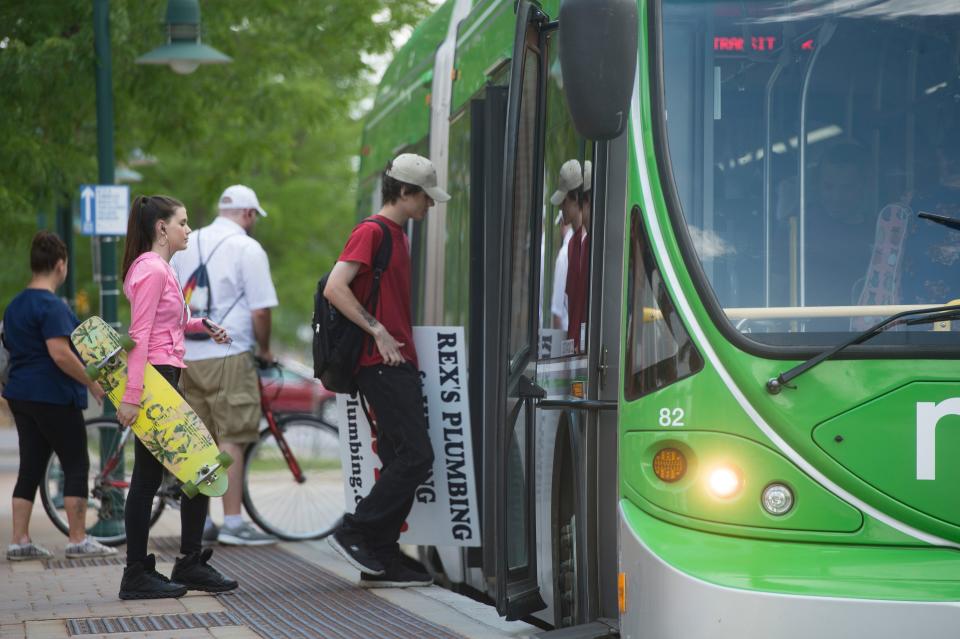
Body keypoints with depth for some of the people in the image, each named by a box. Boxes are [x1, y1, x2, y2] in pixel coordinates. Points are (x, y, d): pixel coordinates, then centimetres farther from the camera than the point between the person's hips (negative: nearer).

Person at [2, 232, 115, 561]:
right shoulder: (52, 305, -16)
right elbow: (59, 352, -23)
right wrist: (92, 383, -16)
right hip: (54, 397, -9)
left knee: (30, 467, 10)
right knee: (76, 465, 0)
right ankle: (78, 540, 1)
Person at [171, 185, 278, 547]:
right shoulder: (247, 248, -6)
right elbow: (260, 311, -10)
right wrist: (265, 349, 5)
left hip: (190, 355, 7)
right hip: (229, 355, -7)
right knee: (232, 439, -5)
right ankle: (233, 523, -7)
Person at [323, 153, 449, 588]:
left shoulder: (398, 236, 20)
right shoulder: (371, 232, -9)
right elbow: (334, 289, -19)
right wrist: (378, 332, -17)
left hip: (400, 362, 10)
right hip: (382, 364, -10)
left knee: (402, 460, 7)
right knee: (416, 457, -13)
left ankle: (381, 560, 10)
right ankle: (354, 532, -5)